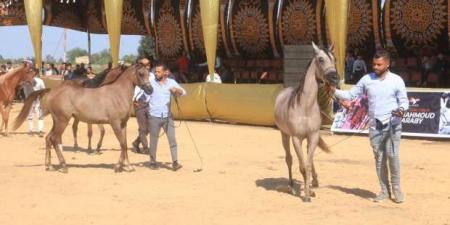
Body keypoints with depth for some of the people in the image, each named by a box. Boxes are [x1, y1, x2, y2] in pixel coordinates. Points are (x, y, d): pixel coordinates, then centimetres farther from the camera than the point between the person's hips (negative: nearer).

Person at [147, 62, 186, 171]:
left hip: (167, 116, 1)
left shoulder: (171, 82, 4)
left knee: (172, 139, -7)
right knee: (153, 140, 6)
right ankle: (152, 162, 19)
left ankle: (175, 162, -8)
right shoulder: (151, 82, -2)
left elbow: (183, 92, 1)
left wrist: (176, 90, -21)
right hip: (154, 117, -1)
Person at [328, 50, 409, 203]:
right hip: (375, 125, 3)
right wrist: (335, 91, -6)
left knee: (392, 156, -9)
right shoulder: (367, 79, 4)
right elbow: (351, 95, 8)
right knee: (379, 158, 8)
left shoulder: (396, 80, -4)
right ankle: (384, 190, 18)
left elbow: (404, 101, -2)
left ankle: (396, 188, 6)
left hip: (392, 124, -3)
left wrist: (402, 109, -23)